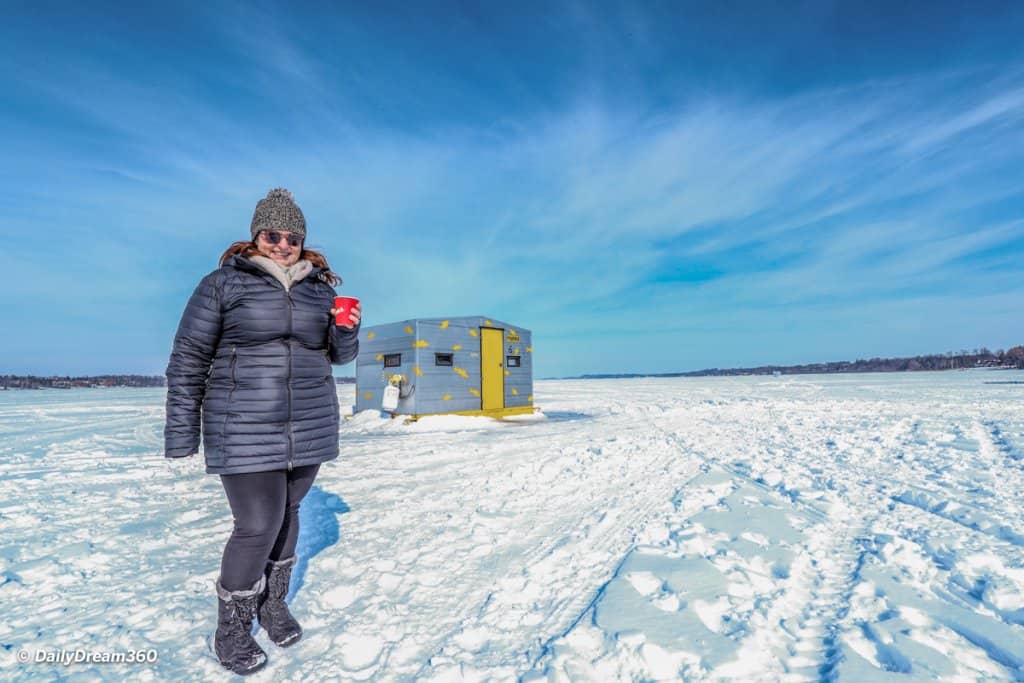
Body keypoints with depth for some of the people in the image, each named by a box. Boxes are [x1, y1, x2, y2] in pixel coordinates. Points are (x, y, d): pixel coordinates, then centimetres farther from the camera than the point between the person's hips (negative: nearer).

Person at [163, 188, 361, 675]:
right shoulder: (224, 283, -4)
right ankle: (232, 629, 24)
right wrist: (182, 432, -4)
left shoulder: (321, 287, 7)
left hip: (309, 428, 4)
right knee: (258, 525, -3)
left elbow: (338, 354, 13)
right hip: (245, 430, -4)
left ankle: (274, 603, 38)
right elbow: (188, 359, -3)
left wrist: (347, 330, -10)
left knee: (287, 513, 16)